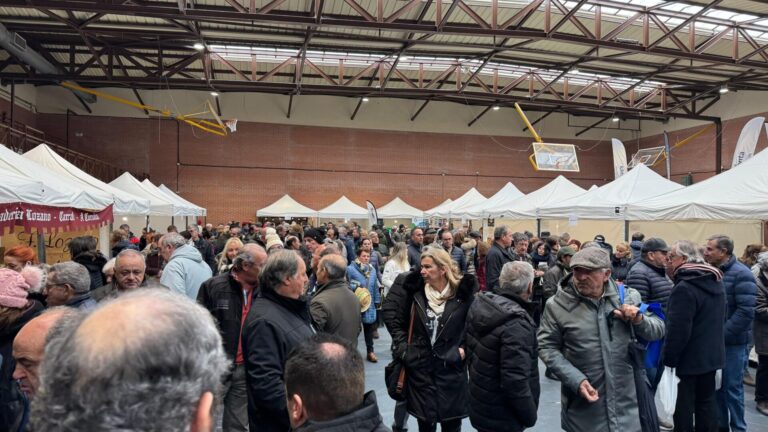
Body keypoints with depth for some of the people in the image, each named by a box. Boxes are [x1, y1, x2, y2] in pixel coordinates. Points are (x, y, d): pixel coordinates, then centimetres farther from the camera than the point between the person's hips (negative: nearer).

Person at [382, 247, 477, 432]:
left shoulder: (464, 291, -10)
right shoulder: (414, 288, -5)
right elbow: (390, 313, 4)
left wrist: (466, 347, -7)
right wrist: (402, 344, -2)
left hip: (451, 367, -1)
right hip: (420, 365, 1)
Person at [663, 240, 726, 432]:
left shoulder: (684, 288, -23)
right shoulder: (716, 282, 7)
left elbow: (678, 330, -25)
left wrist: (668, 359, -17)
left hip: (688, 358, -9)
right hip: (712, 355, 9)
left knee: (683, 406, 4)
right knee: (706, 402, 18)